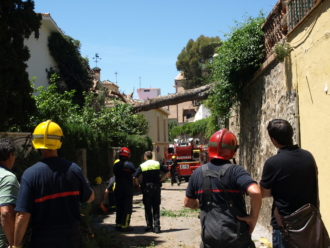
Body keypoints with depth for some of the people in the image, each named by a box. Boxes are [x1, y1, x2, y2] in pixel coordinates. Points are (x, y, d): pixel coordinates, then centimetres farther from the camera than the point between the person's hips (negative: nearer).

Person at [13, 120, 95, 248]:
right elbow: (90, 198, 8)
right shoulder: (73, 169, -7)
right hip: (72, 235, 2)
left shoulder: (30, 174, -14)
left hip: (43, 238, -2)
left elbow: (23, 215, -16)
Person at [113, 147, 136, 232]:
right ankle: (124, 225, -1)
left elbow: (115, 174, 9)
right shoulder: (129, 165, -12)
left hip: (118, 189, 5)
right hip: (128, 189, -5)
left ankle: (118, 224, 18)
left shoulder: (115, 165, 3)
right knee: (127, 208, 1)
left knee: (119, 207, 14)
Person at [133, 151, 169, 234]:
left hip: (146, 188, -2)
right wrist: (161, 180, 7)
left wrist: (138, 185, 3)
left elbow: (135, 177, -11)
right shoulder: (158, 164, 2)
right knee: (156, 208, 6)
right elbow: (167, 172, 3)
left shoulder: (142, 166, -4)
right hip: (156, 187, 2)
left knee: (148, 208, 9)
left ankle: (149, 227, 11)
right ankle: (156, 227, 2)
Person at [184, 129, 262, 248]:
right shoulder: (235, 171, -13)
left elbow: (188, 203, 11)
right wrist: (253, 217, -14)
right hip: (236, 237, -3)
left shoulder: (198, 173, 1)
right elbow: (255, 192, -28)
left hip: (210, 237, 3)